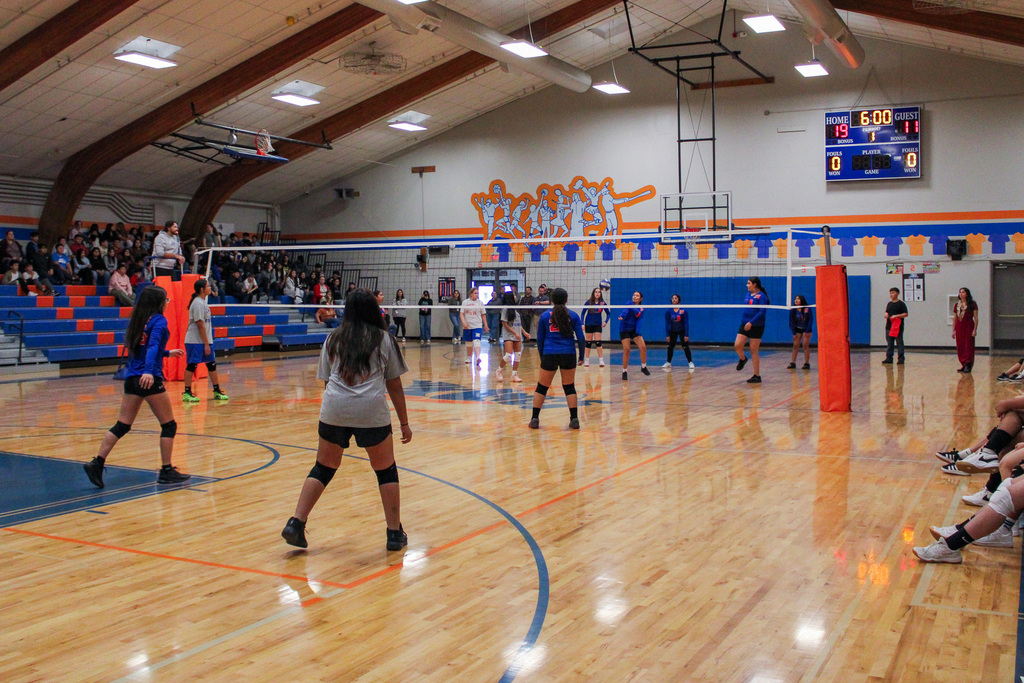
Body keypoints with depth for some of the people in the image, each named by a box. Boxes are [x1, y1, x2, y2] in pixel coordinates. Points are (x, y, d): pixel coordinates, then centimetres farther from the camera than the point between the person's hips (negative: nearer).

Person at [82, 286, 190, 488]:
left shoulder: (137, 320, 16)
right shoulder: (158, 320, -7)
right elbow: (153, 345, -23)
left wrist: (167, 353, 42)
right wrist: (149, 371, -37)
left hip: (132, 378, 8)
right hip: (149, 379, -8)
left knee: (122, 426, 10)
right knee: (169, 425, 3)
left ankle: (97, 463, 2)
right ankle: (166, 471, 4)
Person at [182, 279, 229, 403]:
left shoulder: (202, 302, 14)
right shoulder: (198, 303, -15)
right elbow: (200, 325, -18)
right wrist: (206, 344, -18)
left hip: (204, 341, 10)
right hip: (195, 341, -10)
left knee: (212, 364, 10)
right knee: (191, 365, -4)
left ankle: (217, 391, 16)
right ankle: (187, 393, 1)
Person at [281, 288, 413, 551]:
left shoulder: (333, 339, 16)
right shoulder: (384, 339, 10)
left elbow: (326, 381, 17)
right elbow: (394, 385, 10)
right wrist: (404, 423, 16)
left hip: (333, 410, 2)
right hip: (372, 411, -2)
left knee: (323, 468, 16)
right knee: (386, 471, 12)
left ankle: (296, 524, 11)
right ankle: (395, 533, 15)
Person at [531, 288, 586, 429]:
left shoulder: (545, 316, 4)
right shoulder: (573, 315, 3)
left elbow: (540, 339, 9)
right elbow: (581, 338, 1)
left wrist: (542, 357, 18)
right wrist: (581, 356, 11)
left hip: (549, 354, 0)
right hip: (568, 354, 0)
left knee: (541, 388, 8)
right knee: (569, 387, 10)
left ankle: (534, 419, 9)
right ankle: (574, 420, 8)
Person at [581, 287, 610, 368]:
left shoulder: (602, 303, -2)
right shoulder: (589, 302, -4)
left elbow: (608, 313, 7)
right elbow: (583, 313, 0)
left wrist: (605, 321, -8)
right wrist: (582, 324, -7)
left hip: (598, 325, 0)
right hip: (588, 325, 0)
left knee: (598, 342, -8)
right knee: (588, 343, 4)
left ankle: (601, 361, -3)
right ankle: (586, 361, 13)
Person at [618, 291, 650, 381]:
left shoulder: (641, 309, 5)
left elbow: (639, 321, -7)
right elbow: (626, 311, -26)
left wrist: (638, 331, -24)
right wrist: (622, 317, -48)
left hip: (634, 329, 4)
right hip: (624, 329, -4)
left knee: (643, 347, -9)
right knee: (626, 350, -11)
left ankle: (643, 367, 12)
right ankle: (624, 371, 2)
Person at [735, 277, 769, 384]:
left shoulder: (761, 296, -11)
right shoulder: (748, 294, 12)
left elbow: (762, 312, -20)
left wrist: (751, 322, -26)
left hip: (756, 327, -6)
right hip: (744, 325, 6)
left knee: (753, 351, -3)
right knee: (737, 345, -7)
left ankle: (757, 376, 7)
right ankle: (742, 359, 26)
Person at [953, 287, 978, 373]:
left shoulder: (972, 304, -1)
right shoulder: (957, 305, 11)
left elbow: (976, 318, -4)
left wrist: (975, 329, -11)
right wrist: (953, 330, 10)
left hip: (969, 327, -5)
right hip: (959, 327, 5)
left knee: (968, 346, -6)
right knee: (960, 347, 4)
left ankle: (968, 365, -5)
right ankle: (964, 365, 11)